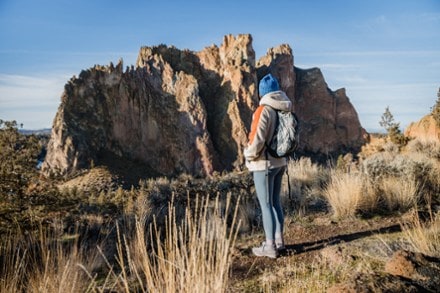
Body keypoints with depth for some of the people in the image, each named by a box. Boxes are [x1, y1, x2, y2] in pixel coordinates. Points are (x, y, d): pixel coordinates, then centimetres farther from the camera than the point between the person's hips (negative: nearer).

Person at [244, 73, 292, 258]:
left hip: (264, 164, -8)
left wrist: (248, 155, -6)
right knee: (275, 202, 17)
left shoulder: (263, 110, -17)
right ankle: (278, 240, 27)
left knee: (266, 205, 0)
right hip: (280, 162, 8)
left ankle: (270, 247, 6)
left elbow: (257, 140, -22)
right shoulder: (285, 110, 5)